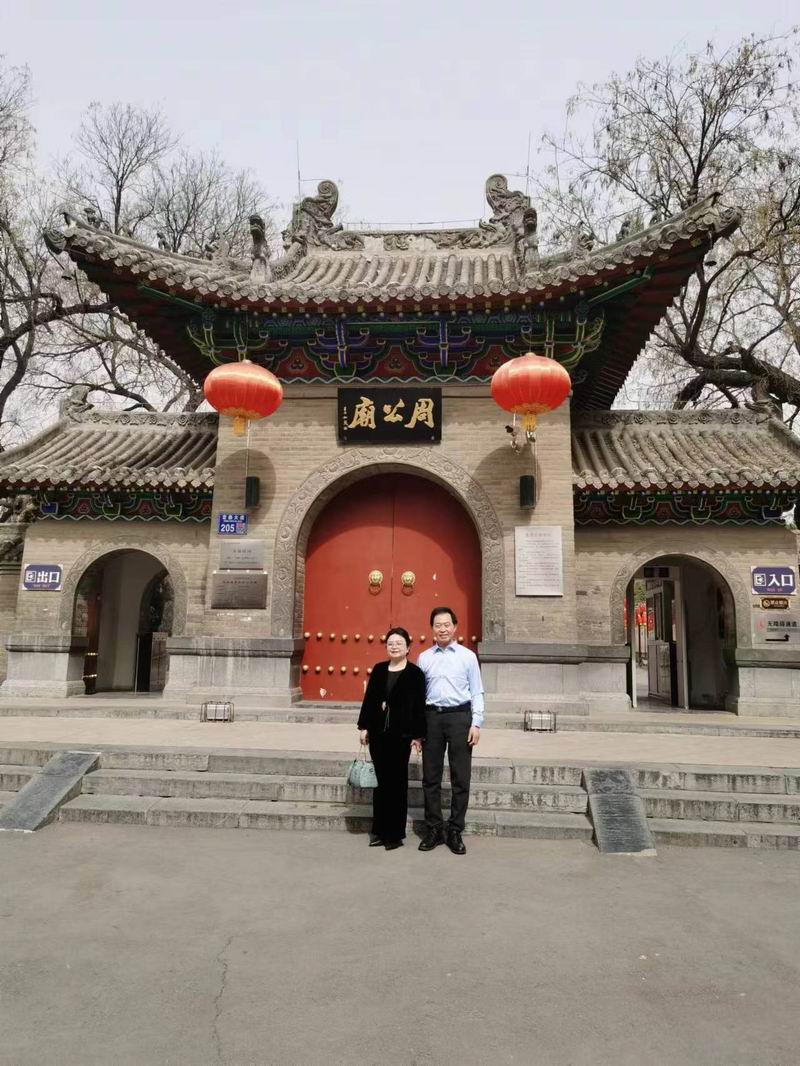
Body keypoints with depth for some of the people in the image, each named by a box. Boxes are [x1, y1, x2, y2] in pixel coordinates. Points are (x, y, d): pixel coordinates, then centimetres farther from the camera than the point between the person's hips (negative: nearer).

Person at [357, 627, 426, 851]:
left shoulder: (415, 673, -4)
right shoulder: (378, 669, 8)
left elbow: (419, 706, -6)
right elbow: (368, 698, 10)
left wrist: (418, 735, -9)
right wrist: (364, 726, 6)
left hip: (401, 734, -4)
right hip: (378, 733, 4)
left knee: (397, 783, 5)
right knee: (380, 782, 11)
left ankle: (395, 834, 13)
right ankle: (380, 830, 21)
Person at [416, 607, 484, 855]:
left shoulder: (468, 656, 3)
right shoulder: (424, 658, 8)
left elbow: (476, 692, 2)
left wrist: (476, 723, -5)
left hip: (460, 716, -2)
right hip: (432, 716, 2)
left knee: (461, 778, 4)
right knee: (431, 777, 8)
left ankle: (455, 831, 16)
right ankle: (433, 829, 21)